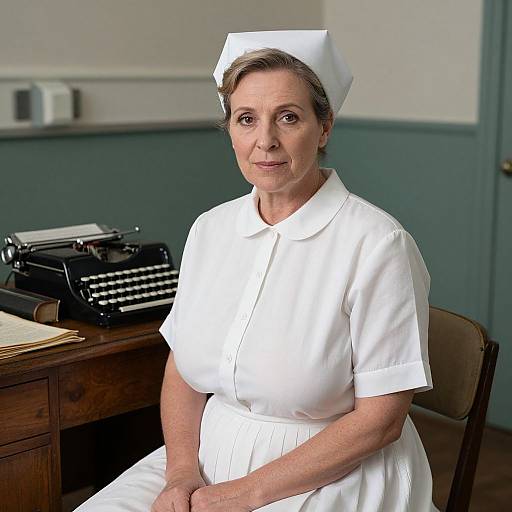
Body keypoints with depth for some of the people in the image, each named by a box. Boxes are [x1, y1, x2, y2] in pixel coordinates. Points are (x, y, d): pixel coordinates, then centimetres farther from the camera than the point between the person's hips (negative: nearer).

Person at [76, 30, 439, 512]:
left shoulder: (377, 244, -14)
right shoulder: (210, 228, 3)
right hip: (208, 458, 4)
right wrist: (183, 472, -8)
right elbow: (183, 369, 8)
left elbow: (380, 418, -13)